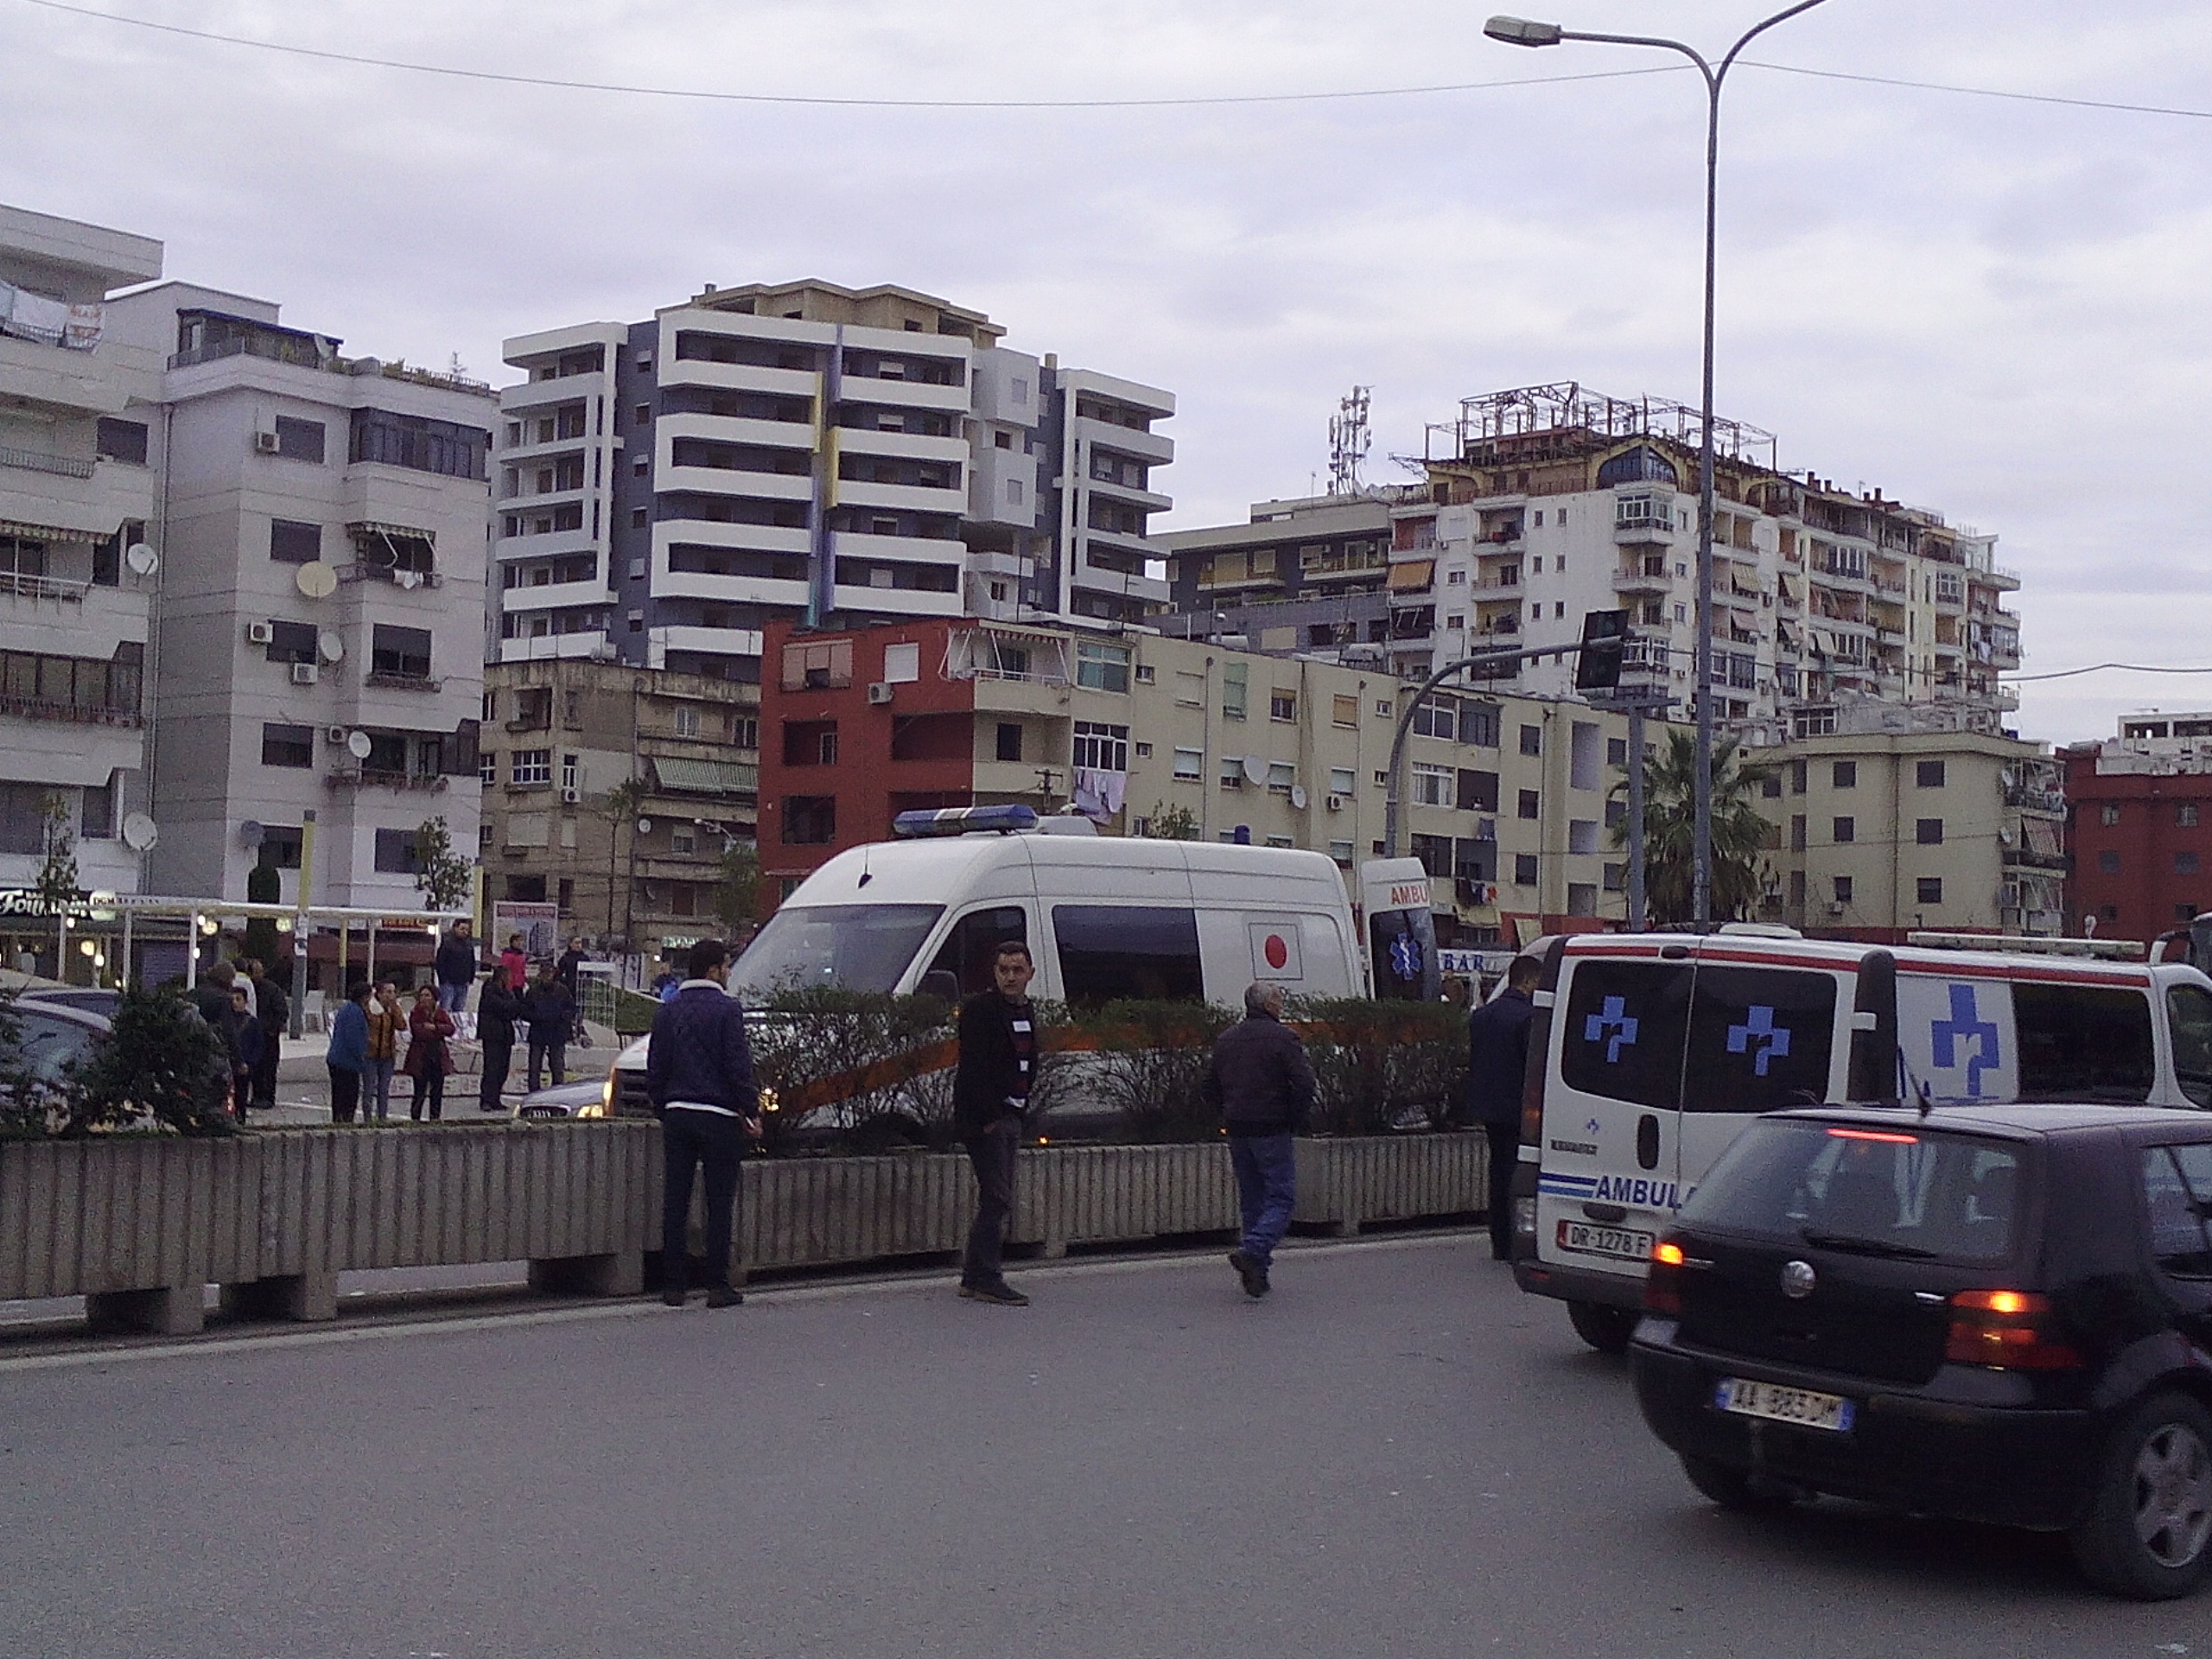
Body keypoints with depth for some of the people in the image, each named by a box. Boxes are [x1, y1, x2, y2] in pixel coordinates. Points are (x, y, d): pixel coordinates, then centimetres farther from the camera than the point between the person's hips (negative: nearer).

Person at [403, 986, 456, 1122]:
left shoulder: (441, 1013, 9)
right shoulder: (415, 1013, -3)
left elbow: (450, 1029, -5)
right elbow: (416, 1031, -17)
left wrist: (434, 1027, -17)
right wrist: (438, 1031, -11)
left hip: (439, 1055, 4)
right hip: (420, 1056, -4)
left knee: (437, 1090, 9)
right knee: (420, 1091, -4)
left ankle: (435, 1118, 17)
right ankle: (415, 1119, 3)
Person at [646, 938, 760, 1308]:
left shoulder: (667, 1012, 10)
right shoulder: (727, 1009, -8)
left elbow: (655, 1070, 12)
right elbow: (739, 1067, -11)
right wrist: (751, 1112, -4)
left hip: (677, 1115, 5)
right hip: (718, 1117, -5)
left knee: (675, 1201, 7)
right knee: (720, 1203, 1)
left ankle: (673, 1285, 9)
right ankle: (718, 1286, 2)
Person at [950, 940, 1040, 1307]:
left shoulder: (1026, 1012, 16)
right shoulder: (980, 1009, -11)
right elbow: (974, 1068, -17)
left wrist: (1021, 1109, 13)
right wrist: (989, 1117, -19)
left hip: (1010, 1116, 9)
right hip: (983, 1118, -9)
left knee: (996, 1201, 11)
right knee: (997, 1200, -11)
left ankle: (974, 1277, 17)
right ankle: (987, 1279, -9)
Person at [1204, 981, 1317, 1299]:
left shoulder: (1226, 1039, 12)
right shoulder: (1283, 1037, -8)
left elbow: (1210, 1089, 16)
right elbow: (1304, 1084, -16)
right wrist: (1295, 1120, -3)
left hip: (1237, 1132, 6)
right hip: (1272, 1130, -6)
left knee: (1251, 1200, 13)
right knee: (1281, 1198, -2)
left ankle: (1256, 1274, 13)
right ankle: (1253, 1250, -22)